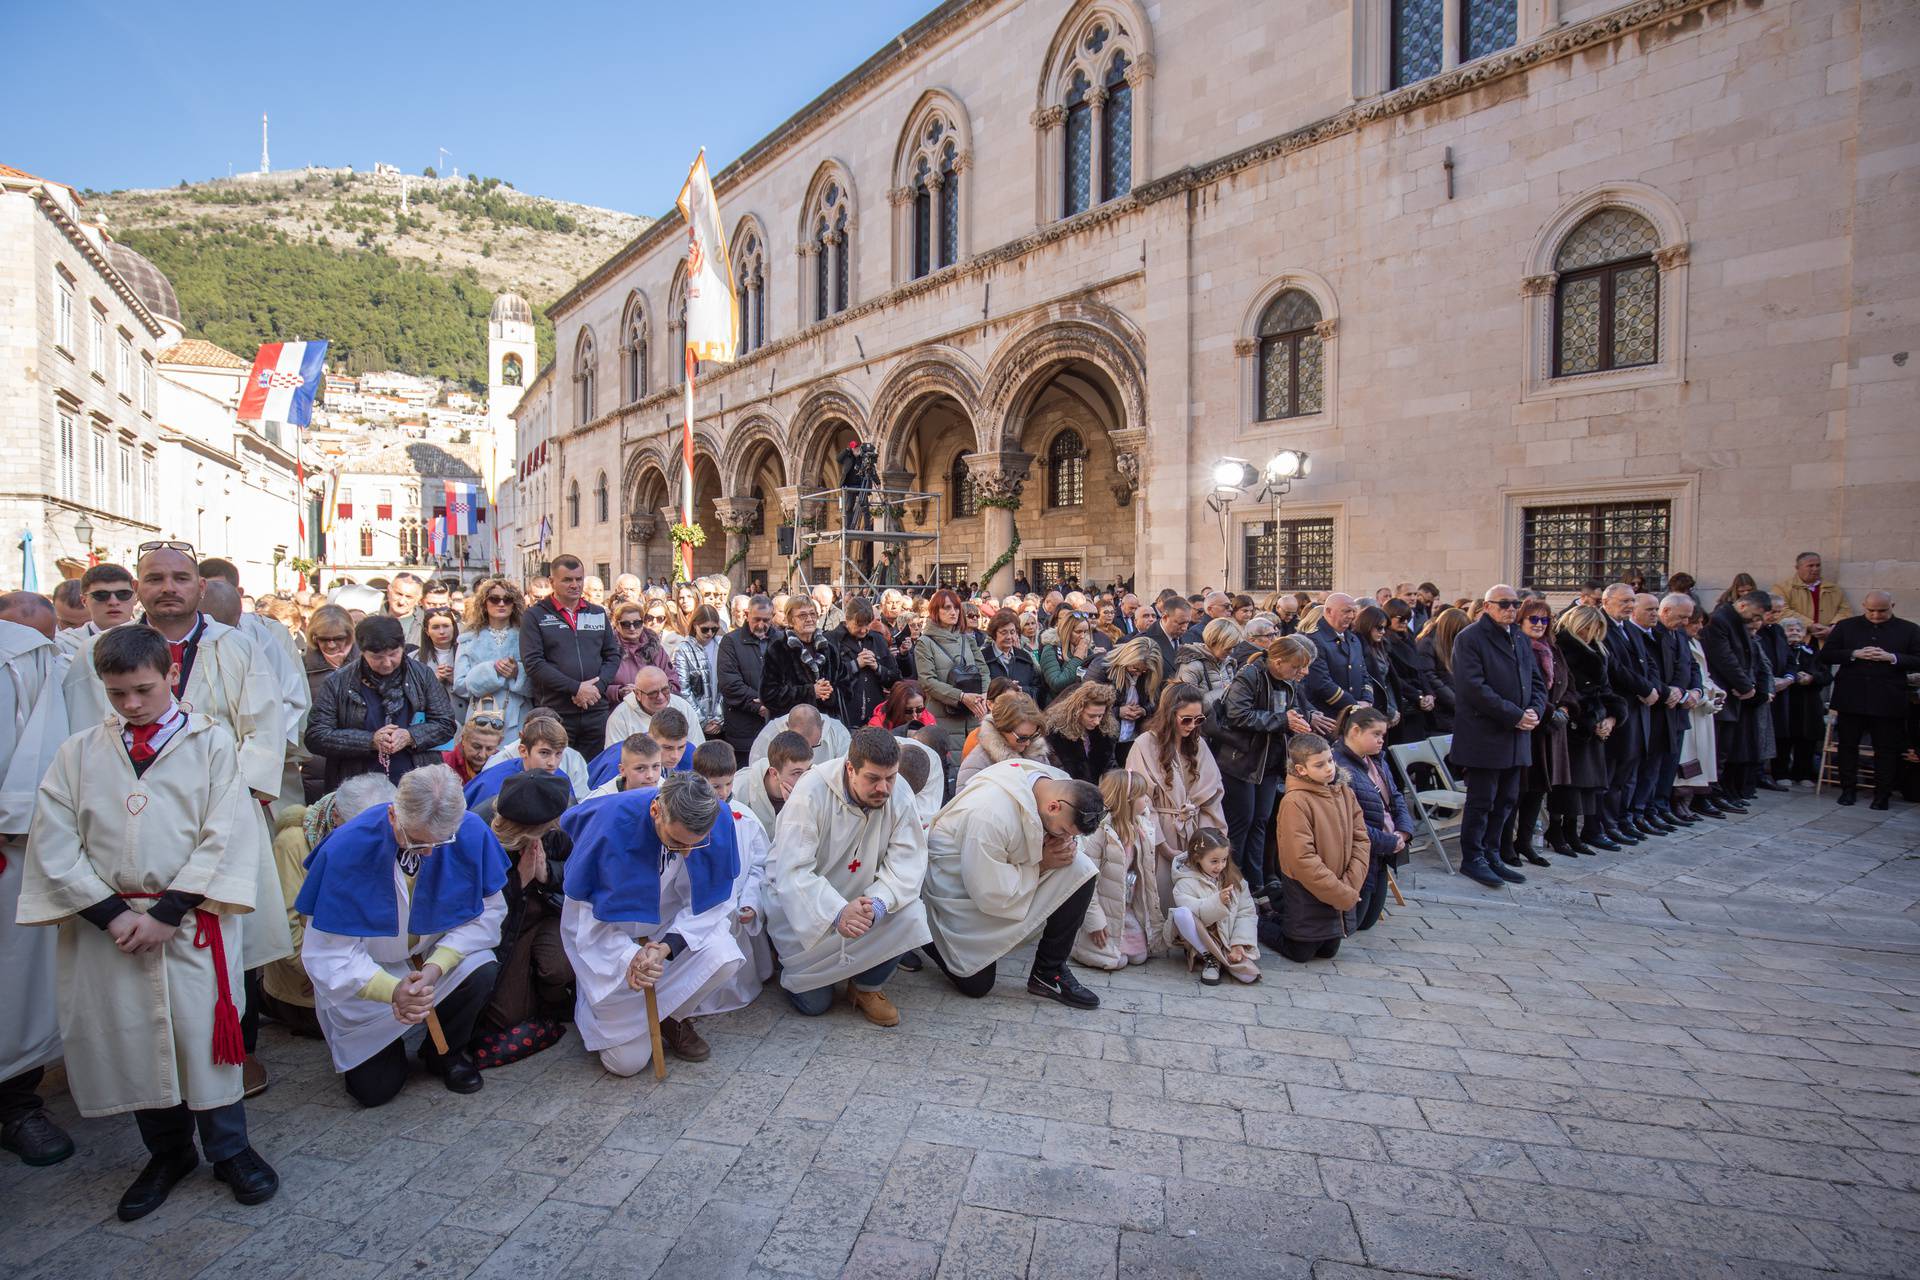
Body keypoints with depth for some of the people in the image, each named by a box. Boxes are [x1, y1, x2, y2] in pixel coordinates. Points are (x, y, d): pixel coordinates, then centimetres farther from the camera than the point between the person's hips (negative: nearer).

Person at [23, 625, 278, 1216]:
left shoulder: (210, 741, -2)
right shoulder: (79, 752, 5)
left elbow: (225, 838, -7)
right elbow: (53, 846, 1)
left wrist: (167, 912, -13)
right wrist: (113, 913, -9)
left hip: (192, 919, -3)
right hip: (108, 924, 3)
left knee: (202, 1031, 3)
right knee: (128, 1039, 11)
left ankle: (229, 1147, 22)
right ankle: (167, 1152, 31)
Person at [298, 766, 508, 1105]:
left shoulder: (471, 832, -25)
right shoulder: (346, 849, -29)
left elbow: (488, 912, -16)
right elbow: (328, 953, -22)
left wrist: (436, 966, -31)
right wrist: (392, 990, -36)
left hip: (442, 957, 1)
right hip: (366, 978, -1)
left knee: (483, 973, -30)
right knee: (373, 1089, -4)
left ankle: (448, 1052, 3)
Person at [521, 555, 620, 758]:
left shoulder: (598, 614, 14)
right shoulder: (534, 617, 2)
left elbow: (613, 655, 12)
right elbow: (533, 663, -8)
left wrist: (598, 686, -6)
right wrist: (576, 688, -15)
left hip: (596, 710, 3)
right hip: (555, 713, -3)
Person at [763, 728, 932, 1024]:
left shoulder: (899, 797, -16)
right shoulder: (811, 793, -27)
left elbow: (907, 863, -19)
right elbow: (792, 872, -29)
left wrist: (877, 903, -38)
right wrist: (837, 913, -42)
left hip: (859, 899, 4)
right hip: (804, 903, -3)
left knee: (911, 915, -23)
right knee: (814, 1003, -6)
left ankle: (867, 986, 3)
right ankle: (793, 973, 30)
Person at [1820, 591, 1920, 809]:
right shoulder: (1845, 626, 5)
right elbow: (1825, 655, 1)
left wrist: (1893, 658, -15)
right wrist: (1855, 654, -13)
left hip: (1888, 701, -1)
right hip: (1851, 698, 1)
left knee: (1887, 749, 4)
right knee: (1847, 745, 8)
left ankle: (1882, 794, 13)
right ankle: (1848, 789, 18)